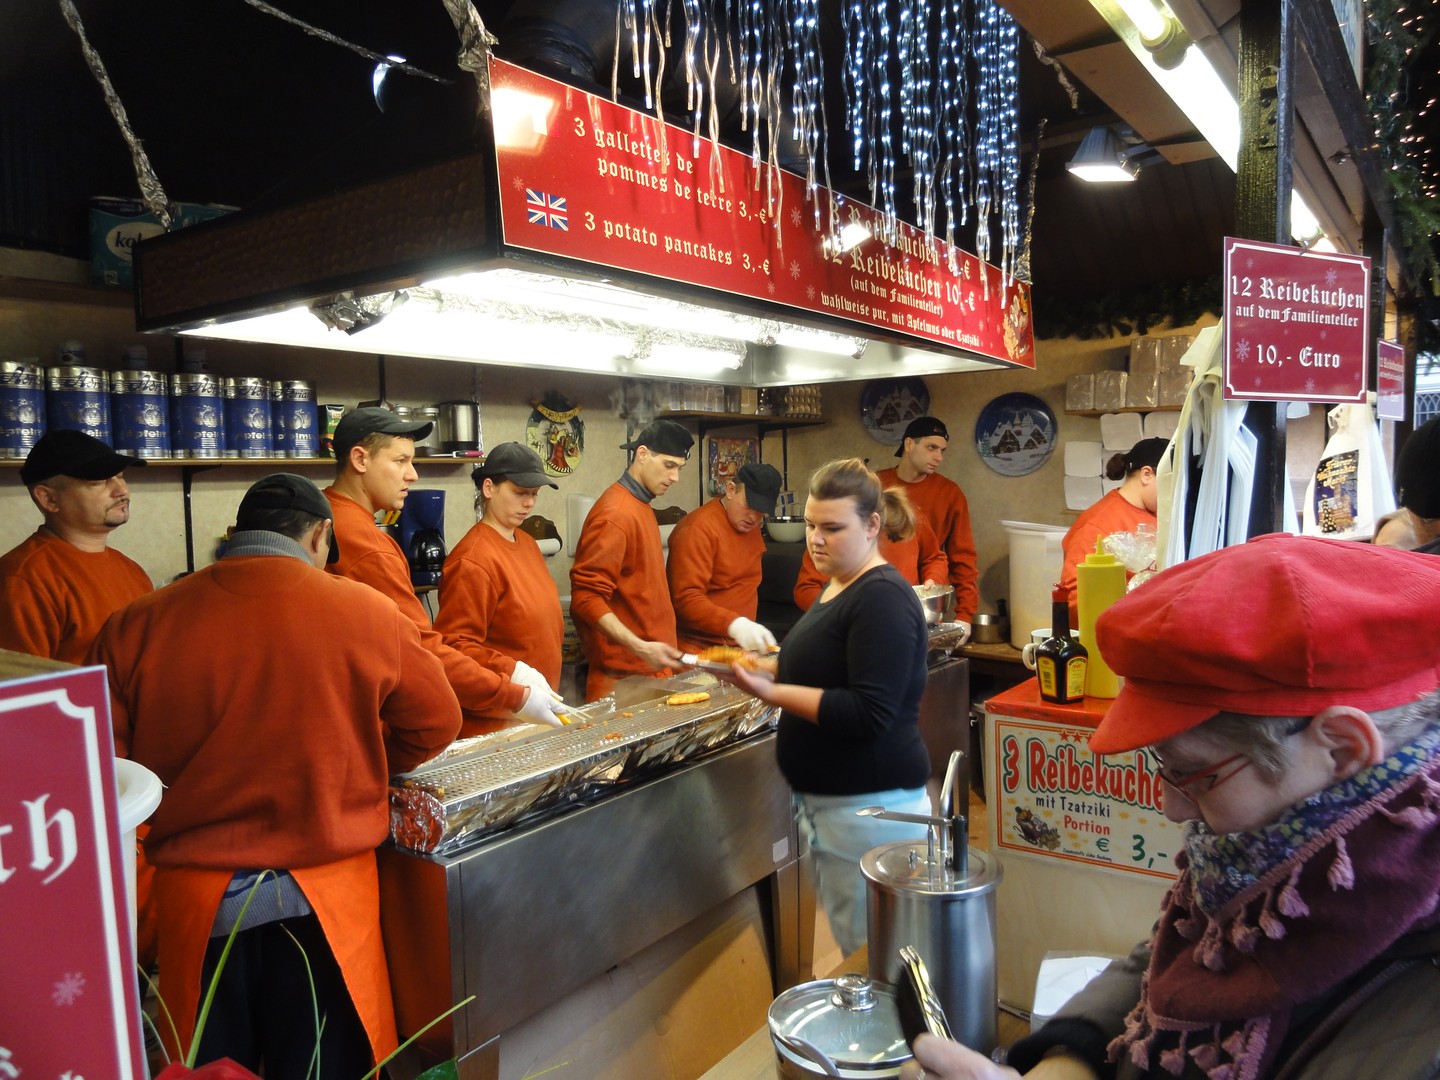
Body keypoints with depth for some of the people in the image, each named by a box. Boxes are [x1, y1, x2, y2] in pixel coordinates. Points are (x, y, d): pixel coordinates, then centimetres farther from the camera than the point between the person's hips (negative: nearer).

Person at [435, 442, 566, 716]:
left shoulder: (527, 543, 8)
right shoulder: (473, 561, -19)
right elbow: (455, 645, -21)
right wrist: (515, 672, -28)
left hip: (541, 699, 8)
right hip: (496, 712, -8)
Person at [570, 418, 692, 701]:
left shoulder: (641, 507, 13)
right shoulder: (616, 514, -16)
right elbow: (587, 598, -20)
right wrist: (640, 648, -27)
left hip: (651, 667, 9)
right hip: (622, 675, -9)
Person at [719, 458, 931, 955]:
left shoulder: (883, 598, -17)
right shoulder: (837, 589, 12)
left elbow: (868, 713, -25)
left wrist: (772, 691, -25)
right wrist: (771, 669, 10)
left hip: (867, 808, -9)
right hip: (827, 802, 10)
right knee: (856, 954, 17)